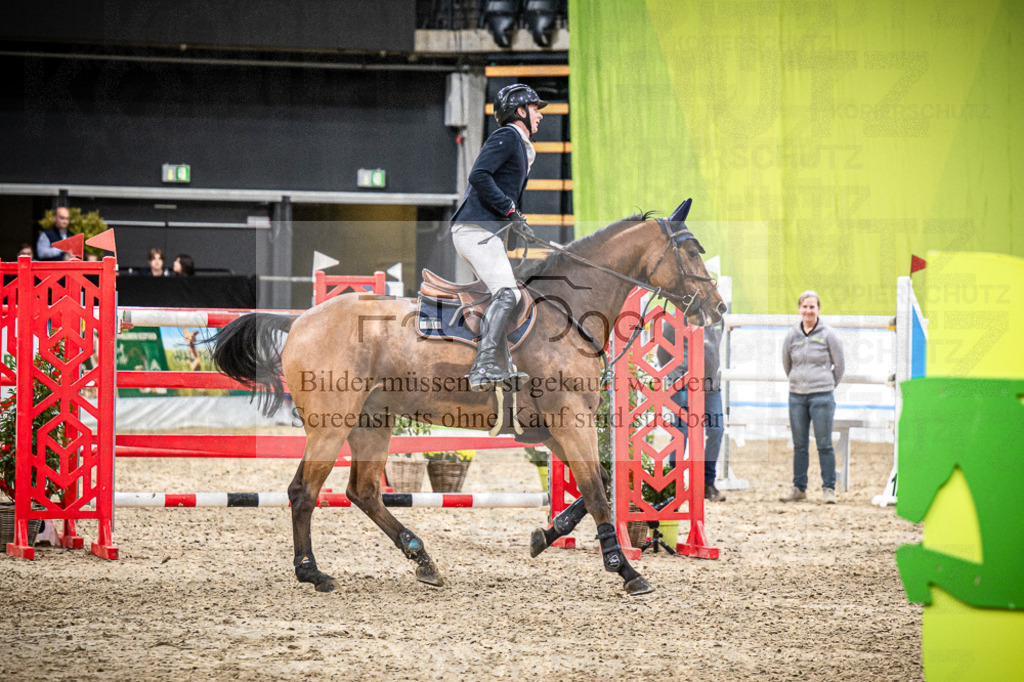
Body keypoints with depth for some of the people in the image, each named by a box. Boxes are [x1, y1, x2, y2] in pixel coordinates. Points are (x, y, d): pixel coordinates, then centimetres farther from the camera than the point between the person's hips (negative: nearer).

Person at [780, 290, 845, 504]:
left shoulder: (827, 335, -3)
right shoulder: (792, 335, 6)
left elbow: (839, 365, 6)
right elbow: (786, 363, 20)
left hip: (822, 397, -3)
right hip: (797, 397, 4)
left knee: (824, 444, -3)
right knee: (799, 445, 8)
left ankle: (828, 488, 2)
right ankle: (799, 488, 14)